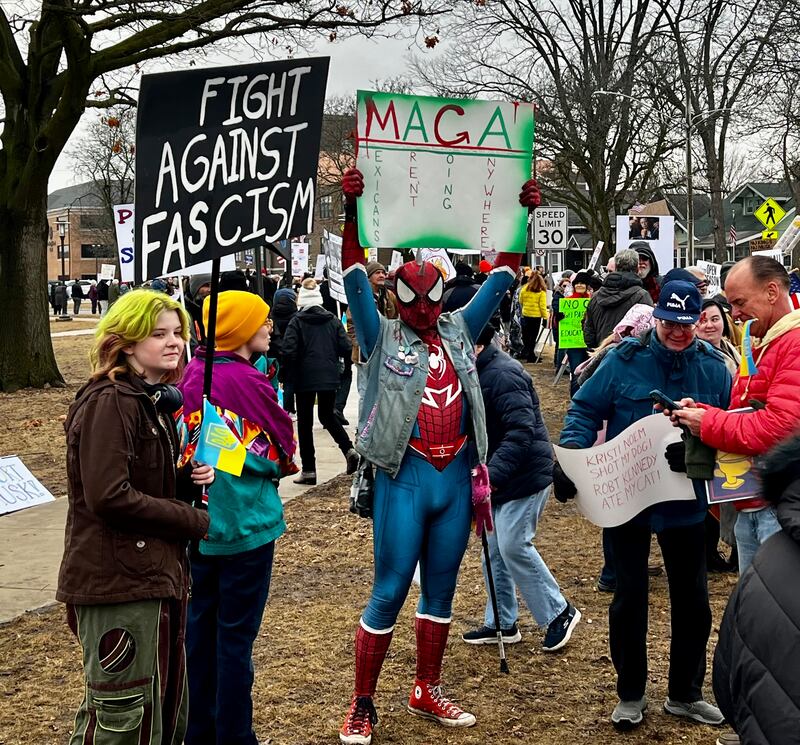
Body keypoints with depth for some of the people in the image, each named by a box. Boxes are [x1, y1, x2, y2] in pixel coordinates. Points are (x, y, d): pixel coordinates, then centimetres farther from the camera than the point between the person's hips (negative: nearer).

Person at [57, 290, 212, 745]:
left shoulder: (155, 401, 14)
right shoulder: (108, 402, -16)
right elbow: (108, 497, -24)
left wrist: (191, 482, 0)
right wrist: (195, 521, -15)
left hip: (158, 576, 10)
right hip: (116, 584, -9)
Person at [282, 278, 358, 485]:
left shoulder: (297, 321, -8)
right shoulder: (333, 320, 2)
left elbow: (288, 351, -16)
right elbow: (346, 347, -2)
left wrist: (291, 373, 1)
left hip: (305, 378, -3)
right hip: (330, 377, 3)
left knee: (305, 422, 6)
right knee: (327, 415, 21)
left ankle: (309, 470, 6)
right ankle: (349, 450, 1)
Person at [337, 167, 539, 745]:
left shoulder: (459, 331, 10)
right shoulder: (383, 337, 0)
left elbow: (500, 278, 12)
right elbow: (355, 279, -9)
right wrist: (353, 212, -18)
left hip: (457, 476, 4)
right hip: (405, 477, -4)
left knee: (441, 588, 13)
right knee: (390, 591, -1)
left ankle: (427, 691, 27)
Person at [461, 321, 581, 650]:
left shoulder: (502, 375, -22)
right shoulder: (478, 373, 10)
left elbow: (521, 431, -29)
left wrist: (493, 474, -35)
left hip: (525, 475, -10)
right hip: (498, 476, 10)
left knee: (514, 547, -8)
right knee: (495, 549, 12)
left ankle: (560, 613, 8)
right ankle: (500, 623, 23)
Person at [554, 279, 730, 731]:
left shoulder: (714, 368, -2)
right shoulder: (625, 360, -10)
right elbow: (586, 410, -7)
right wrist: (569, 458, -22)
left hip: (685, 502, 3)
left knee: (692, 600, 13)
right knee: (630, 597, 9)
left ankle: (685, 693, 32)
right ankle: (631, 695, 27)